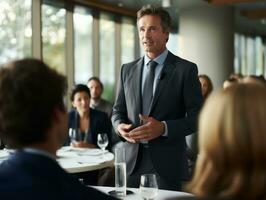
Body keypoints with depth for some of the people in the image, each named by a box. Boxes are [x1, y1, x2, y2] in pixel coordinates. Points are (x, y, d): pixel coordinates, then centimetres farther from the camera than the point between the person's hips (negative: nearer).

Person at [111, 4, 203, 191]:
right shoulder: (128, 70, 11)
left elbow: (197, 117, -5)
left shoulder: (186, 69, -2)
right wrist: (120, 125, -6)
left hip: (168, 163, -3)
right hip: (132, 162, 3)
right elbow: (118, 110, 17)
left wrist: (163, 128, -19)